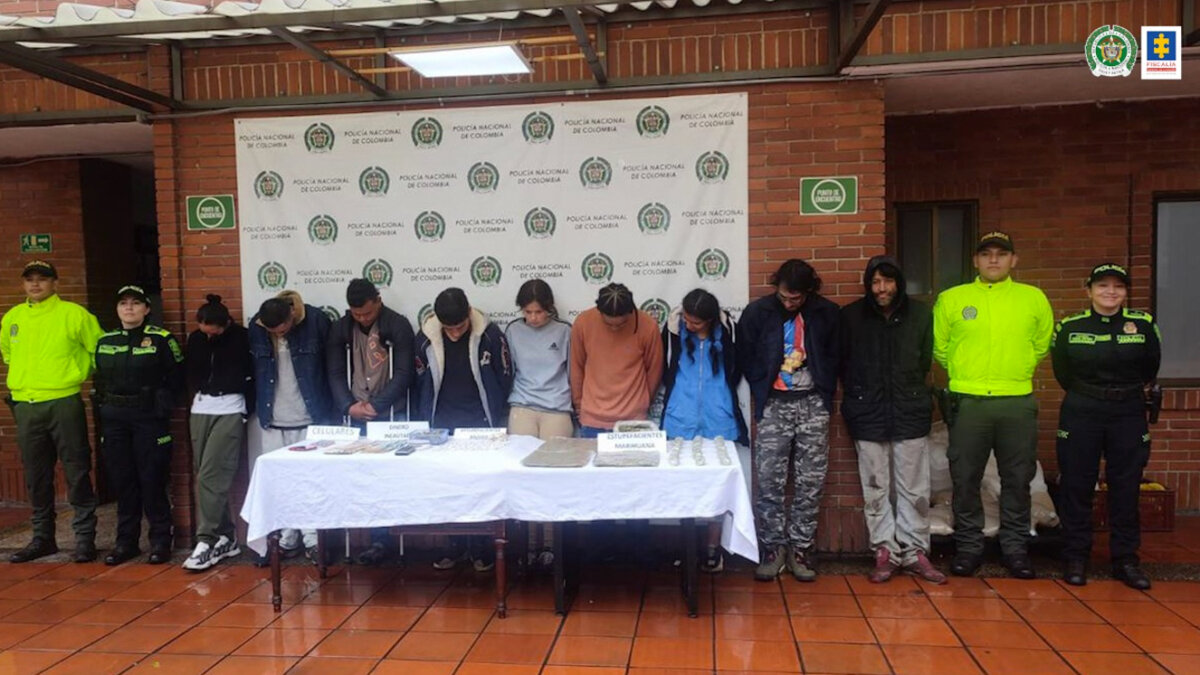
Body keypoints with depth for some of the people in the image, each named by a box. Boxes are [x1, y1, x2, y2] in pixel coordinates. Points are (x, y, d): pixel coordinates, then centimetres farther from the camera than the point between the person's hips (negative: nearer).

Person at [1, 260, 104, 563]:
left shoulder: (73, 314, -5)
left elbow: (98, 349, 2)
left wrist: (78, 374, 5)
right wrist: (24, 376, 20)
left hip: (64, 404, -5)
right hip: (25, 406, 5)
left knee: (77, 473, -2)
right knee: (36, 478, 12)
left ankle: (85, 538, 5)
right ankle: (42, 538, 24)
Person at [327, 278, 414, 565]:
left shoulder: (398, 326, -6)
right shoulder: (340, 329, 5)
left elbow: (403, 373, -8)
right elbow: (335, 373, 5)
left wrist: (376, 405, -14)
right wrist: (348, 406, -10)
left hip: (392, 413, -3)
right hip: (357, 416, 3)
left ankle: (382, 538, 6)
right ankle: (379, 540, 8)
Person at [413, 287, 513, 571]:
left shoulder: (490, 334, -13)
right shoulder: (426, 338, -7)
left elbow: (504, 377, -2)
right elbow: (420, 383, 4)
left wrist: (495, 418, -1)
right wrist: (425, 424, 2)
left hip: (481, 425, -2)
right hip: (442, 426, 2)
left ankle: (483, 548, 15)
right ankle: (452, 547, 21)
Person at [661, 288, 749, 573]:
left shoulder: (727, 329, -5)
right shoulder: (673, 326, -5)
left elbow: (736, 367, 10)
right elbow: (663, 365, 10)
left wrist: (721, 396, 10)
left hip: (718, 420, 0)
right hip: (680, 420, 0)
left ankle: (713, 547, 16)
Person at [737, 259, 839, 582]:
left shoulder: (827, 313, -1)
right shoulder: (757, 312, -3)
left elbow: (834, 356, 9)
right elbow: (745, 358, 6)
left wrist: (825, 394, 1)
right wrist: (763, 391, 0)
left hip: (813, 404, 1)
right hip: (774, 405, 0)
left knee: (810, 482, 3)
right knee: (769, 481, -1)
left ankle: (801, 548, 15)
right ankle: (773, 547, 12)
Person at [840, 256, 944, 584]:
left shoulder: (921, 314, 1)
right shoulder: (851, 316, -2)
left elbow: (925, 360, 10)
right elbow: (843, 363, 6)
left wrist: (911, 393, 8)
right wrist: (858, 398, 5)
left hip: (910, 413, 1)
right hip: (868, 415, 0)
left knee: (914, 489, 5)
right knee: (875, 489, 5)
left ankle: (915, 551, 18)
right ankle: (885, 551, 16)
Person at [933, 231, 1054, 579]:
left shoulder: (1034, 298, 6)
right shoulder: (951, 299, 2)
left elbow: (1042, 344, 18)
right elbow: (939, 346, 11)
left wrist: (1016, 370, 15)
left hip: (1018, 403, 1)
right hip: (967, 402, -1)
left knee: (1017, 479, 8)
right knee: (965, 478, 5)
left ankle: (1015, 547, 23)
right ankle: (968, 546, 20)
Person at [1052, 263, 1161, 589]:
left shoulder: (1143, 324, 0)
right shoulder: (1069, 327, -1)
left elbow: (1150, 368, 13)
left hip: (1129, 415, 1)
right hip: (1080, 415, -1)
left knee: (1126, 488, 5)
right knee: (1076, 486, 2)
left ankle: (1125, 559, 17)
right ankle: (1075, 557, 12)